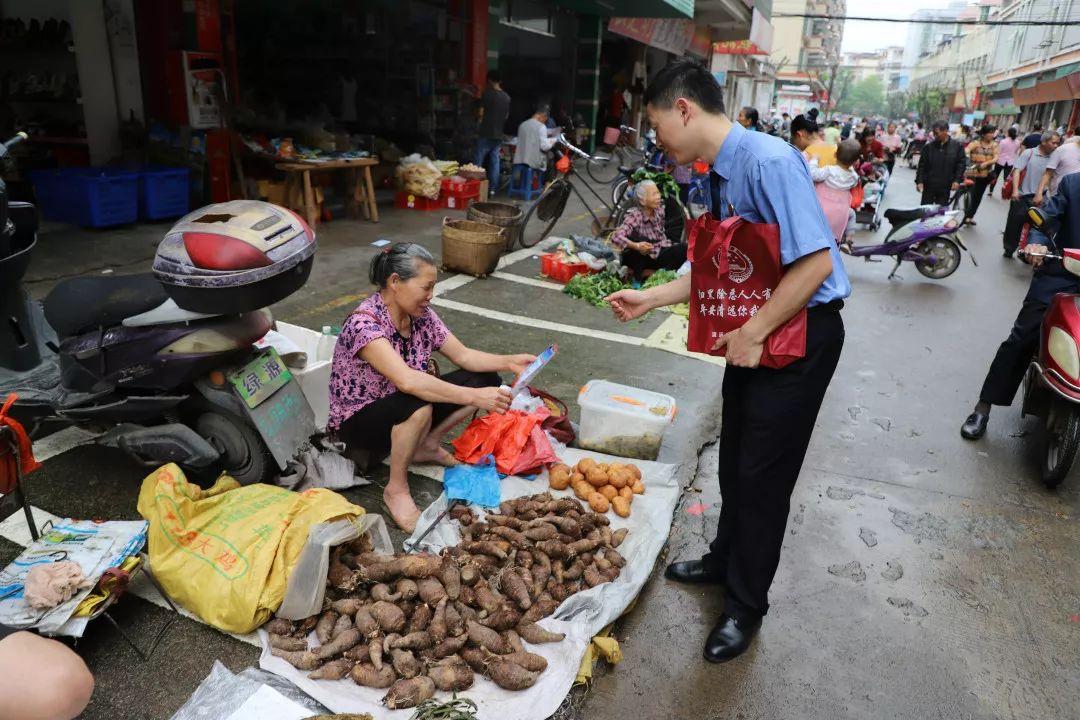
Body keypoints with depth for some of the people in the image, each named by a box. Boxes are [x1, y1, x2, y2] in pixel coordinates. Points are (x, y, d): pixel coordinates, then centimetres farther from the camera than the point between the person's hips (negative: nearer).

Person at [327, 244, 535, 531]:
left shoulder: (421, 315, -5)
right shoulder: (364, 323, -30)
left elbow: (463, 355, 0)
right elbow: (406, 380, -43)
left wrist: (509, 362, -15)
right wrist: (473, 396, -46)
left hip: (403, 410, 8)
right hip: (358, 421, -7)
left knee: (486, 377, -6)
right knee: (418, 404, -41)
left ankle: (428, 445, 7)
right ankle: (397, 489, -18)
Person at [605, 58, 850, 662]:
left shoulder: (768, 161, -23)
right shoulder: (720, 175, 5)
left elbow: (815, 262, -27)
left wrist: (753, 333, -22)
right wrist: (650, 298, 9)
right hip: (754, 332, 9)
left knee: (763, 475, 4)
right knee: (735, 459, 21)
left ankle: (746, 606, 26)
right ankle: (726, 561, 45)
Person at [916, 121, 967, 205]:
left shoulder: (957, 146, 0)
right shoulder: (928, 147, 0)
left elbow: (961, 164, 2)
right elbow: (921, 166, -1)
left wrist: (957, 180, -7)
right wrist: (919, 181, -11)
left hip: (945, 187, 0)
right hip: (928, 186, 0)